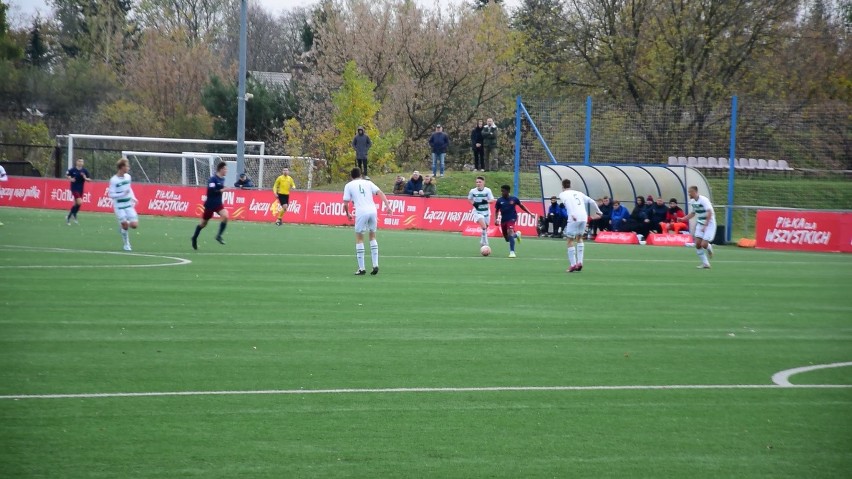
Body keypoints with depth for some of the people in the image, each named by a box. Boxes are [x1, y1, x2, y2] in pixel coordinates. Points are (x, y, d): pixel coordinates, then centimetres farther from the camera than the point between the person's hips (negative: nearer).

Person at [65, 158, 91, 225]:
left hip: (80, 189, 4)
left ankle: (68, 217, 27)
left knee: (76, 204, 10)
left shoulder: (85, 171, -1)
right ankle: (74, 215, 3)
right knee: (79, 202, -18)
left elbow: (88, 180, 5)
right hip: (74, 189, -4)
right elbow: (66, 175, 8)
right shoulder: (72, 170, -8)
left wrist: (85, 178, -17)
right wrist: (70, 179, -13)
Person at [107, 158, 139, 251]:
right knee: (124, 225, -5)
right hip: (119, 206, -5)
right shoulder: (113, 180, -16)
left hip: (129, 205, 5)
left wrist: (133, 198, 7)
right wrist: (123, 194, -27)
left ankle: (123, 226, 27)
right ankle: (126, 244, 15)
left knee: (134, 225, -5)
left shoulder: (128, 177, 2)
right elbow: (110, 194, -16)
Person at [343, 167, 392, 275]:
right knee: (372, 237, 19)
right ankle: (375, 265, 10)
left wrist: (348, 214, 22)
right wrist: (387, 205, -4)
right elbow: (380, 193, 3)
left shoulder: (349, 185, 10)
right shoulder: (368, 183, 17)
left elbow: (345, 203, 6)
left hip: (361, 213, -3)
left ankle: (361, 268, 4)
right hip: (373, 211, 3)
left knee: (359, 238, 8)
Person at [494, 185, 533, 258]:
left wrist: (530, 213, 7)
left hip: (512, 219, -3)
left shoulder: (514, 199, -7)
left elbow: (521, 206, 7)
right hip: (503, 220, 3)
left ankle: (512, 252, -23)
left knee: (510, 232, -29)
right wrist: (496, 219, -9)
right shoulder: (499, 200, -4)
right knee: (507, 239, 9)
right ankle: (516, 234, 45)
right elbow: (496, 211, 6)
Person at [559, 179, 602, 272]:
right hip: (584, 218, 5)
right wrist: (598, 212, 30)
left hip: (574, 219, -5)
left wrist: (572, 215, -25)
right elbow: (592, 202, 20)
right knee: (579, 238, 24)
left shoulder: (563, 194, 10)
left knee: (569, 241, 4)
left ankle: (573, 264, -3)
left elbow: (566, 202, -12)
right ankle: (579, 262, 17)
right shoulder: (578, 193, 24)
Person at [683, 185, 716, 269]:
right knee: (698, 244, -6)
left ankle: (709, 247, 22)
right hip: (700, 224, 7)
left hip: (709, 224, -7)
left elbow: (709, 213, -26)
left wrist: (705, 225, -29)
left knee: (704, 244, -16)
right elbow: (693, 213, 21)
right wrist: (683, 219, 8)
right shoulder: (692, 201, 5)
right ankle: (705, 263, 3)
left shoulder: (703, 200, -20)